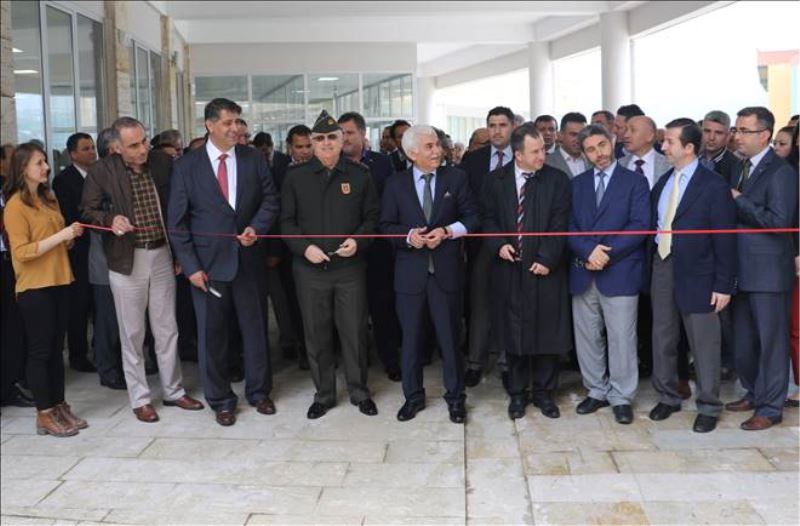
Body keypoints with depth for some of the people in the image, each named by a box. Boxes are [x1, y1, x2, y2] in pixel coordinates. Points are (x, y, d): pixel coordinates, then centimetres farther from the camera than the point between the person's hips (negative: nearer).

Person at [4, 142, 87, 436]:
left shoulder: (49, 198, 13)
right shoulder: (16, 206, -10)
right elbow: (21, 252, -16)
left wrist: (71, 236, 1)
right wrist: (60, 236, -20)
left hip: (59, 282, 7)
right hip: (34, 288, -7)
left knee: (56, 348, 11)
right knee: (39, 351, 0)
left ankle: (59, 406, 19)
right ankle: (44, 415, 8)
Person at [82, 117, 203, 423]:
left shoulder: (163, 163, -1)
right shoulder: (101, 171, -8)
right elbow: (87, 212, 1)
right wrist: (110, 220, -20)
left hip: (162, 255, 2)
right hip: (126, 260, -2)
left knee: (167, 328, 12)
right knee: (132, 333, 6)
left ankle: (173, 390, 26)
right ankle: (140, 398, 19)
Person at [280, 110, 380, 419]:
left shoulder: (359, 175, 3)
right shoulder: (295, 176, 4)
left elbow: (372, 216, 7)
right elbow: (287, 220, 5)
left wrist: (358, 240, -11)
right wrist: (304, 247, -10)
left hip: (350, 266, -1)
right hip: (309, 267, 1)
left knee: (354, 331, 5)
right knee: (316, 334, 8)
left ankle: (359, 392, 22)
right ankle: (323, 394, 23)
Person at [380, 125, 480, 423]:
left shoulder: (456, 178, 2)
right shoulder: (395, 184, 3)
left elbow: (473, 217, 2)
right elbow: (386, 225, 3)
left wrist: (447, 231, -14)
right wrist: (408, 235, -16)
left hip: (446, 270, -1)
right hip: (411, 272, 1)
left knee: (450, 336, 6)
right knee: (411, 337, 9)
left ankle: (455, 397, 21)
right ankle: (413, 396, 24)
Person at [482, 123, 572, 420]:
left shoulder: (557, 180, -1)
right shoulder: (497, 181, 4)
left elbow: (559, 224, -5)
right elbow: (488, 217, 10)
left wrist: (546, 259, -13)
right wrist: (498, 244, -7)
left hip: (545, 268, -1)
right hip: (510, 267, 1)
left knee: (547, 331, 5)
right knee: (514, 331, 7)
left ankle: (544, 392, 21)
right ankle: (517, 392, 21)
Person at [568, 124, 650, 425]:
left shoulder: (635, 182, 3)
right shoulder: (577, 184, 14)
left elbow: (640, 225, -7)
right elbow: (569, 226, 5)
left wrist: (607, 254, -14)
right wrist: (588, 251, -13)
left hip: (620, 273, -3)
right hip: (583, 273, 4)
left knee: (621, 338, 0)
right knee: (587, 337, 9)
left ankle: (621, 397, 12)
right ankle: (596, 391, 23)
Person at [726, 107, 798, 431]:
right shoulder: (738, 168, 13)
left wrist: (739, 202, -17)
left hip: (768, 270, -8)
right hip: (741, 268, 8)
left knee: (771, 340, 2)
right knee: (743, 339, 16)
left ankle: (770, 407, 12)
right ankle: (752, 393, 33)